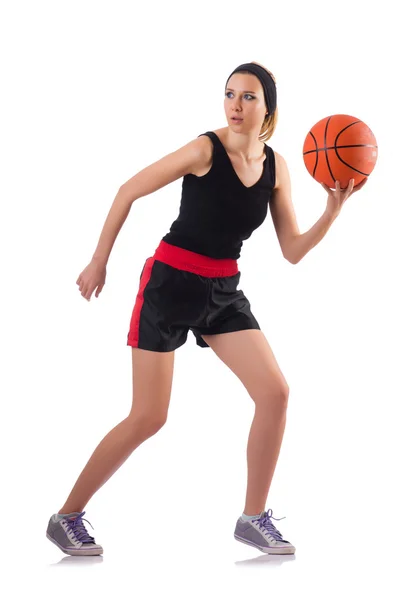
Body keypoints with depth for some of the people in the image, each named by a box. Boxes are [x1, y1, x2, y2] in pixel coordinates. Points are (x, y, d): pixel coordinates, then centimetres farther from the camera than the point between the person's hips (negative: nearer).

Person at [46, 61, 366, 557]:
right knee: (147, 418, -6)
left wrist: (332, 211, -13)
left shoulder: (275, 167, 1)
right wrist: (99, 262, -4)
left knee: (275, 392, -7)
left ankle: (254, 518, 6)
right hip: (170, 285, -6)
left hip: (223, 293, 6)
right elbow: (128, 192, -8)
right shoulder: (205, 150, -16)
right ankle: (67, 517, 9)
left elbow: (292, 251, 3)